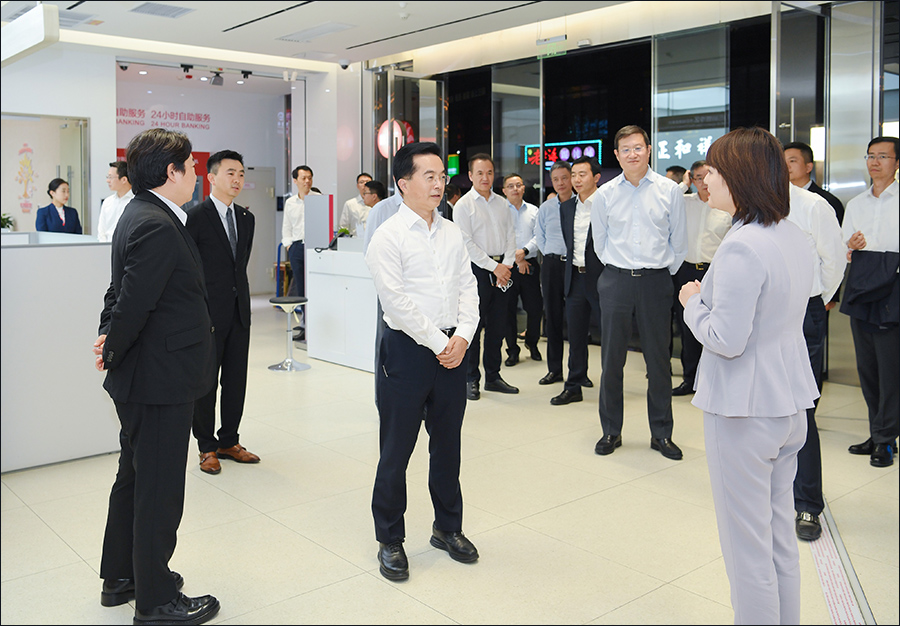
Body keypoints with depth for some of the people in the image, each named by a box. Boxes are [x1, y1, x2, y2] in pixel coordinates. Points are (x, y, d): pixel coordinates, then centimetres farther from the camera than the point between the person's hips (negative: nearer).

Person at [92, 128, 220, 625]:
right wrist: (113, 352, -10)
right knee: (160, 490, 2)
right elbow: (134, 303, -24)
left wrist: (108, 338, 4)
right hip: (161, 379, -11)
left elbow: (124, 292, 14)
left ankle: (120, 577, 38)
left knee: (134, 478, 22)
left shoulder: (140, 215, 13)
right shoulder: (157, 226, -21)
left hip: (141, 378, 11)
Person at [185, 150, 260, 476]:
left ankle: (229, 442, 24)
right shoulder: (195, 217, -9)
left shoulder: (246, 218, 11)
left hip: (239, 311, 6)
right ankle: (207, 447, 18)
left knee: (236, 379, 11)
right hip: (208, 313, -6)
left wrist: (238, 290, 14)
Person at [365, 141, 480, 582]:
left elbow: (468, 287, 8)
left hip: (452, 350, 6)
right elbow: (397, 301, -14)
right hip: (407, 349, -5)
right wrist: (438, 344, -13)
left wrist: (462, 336, -6)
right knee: (396, 450, 3)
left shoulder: (452, 234, 11)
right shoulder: (388, 237, -8)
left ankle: (447, 528, 33)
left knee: (448, 444, 16)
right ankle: (389, 541, 19)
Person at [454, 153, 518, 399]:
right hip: (477, 269, -5)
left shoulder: (502, 203, 14)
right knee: (474, 324, -4)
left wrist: (507, 265, -4)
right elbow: (467, 243, -10)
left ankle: (493, 377, 20)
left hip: (502, 270, 5)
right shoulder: (463, 205, -3)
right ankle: (470, 379, 6)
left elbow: (510, 235, 11)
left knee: (498, 325, 9)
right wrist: (494, 267, -11)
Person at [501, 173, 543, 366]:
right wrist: (515, 258, -10)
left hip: (530, 265, 2)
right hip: (508, 266, -2)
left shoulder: (533, 211, 10)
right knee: (508, 309, 1)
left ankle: (532, 342, 28)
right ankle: (512, 350, 14)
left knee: (535, 307, 4)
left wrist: (524, 251, -14)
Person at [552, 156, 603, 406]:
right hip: (575, 278, 6)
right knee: (575, 335, 10)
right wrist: (573, 267, 16)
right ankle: (574, 386, 17)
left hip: (601, 277, -6)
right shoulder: (566, 207, 13)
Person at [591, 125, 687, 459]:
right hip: (615, 281, 1)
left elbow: (678, 242, 8)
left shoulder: (669, 191, 0)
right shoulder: (604, 195, 3)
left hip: (656, 281, -1)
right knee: (612, 359, 5)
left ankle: (661, 434, 18)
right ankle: (611, 431, 18)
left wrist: (663, 271, 9)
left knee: (658, 360, 4)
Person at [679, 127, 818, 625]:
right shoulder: (795, 237, 7)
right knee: (780, 533, 21)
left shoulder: (742, 247, -23)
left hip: (744, 410, -9)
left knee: (747, 544, 5)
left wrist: (692, 303, -7)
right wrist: (709, 295, 10)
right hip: (790, 401, 10)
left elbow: (726, 340, -24)